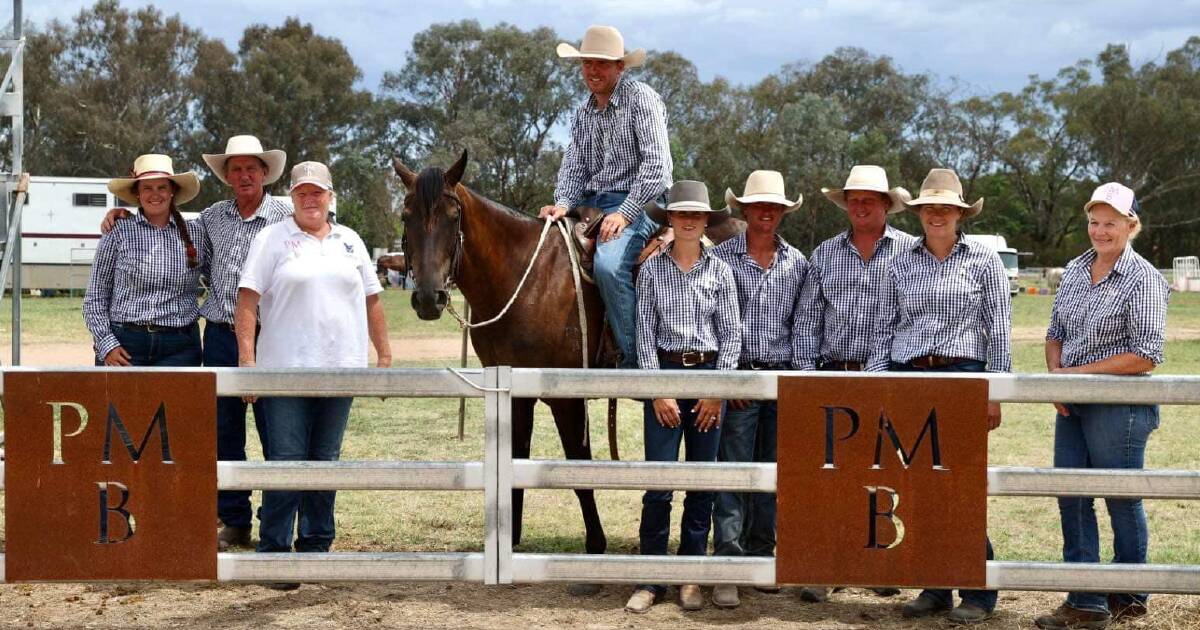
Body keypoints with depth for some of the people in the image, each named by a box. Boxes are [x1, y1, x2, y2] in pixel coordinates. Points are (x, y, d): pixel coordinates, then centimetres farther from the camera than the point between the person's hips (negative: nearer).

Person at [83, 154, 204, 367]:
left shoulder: (194, 234, 9)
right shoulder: (117, 233, 3)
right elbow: (95, 298, 4)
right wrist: (106, 344, -5)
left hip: (178, 349, 1)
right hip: (125, 345, -1)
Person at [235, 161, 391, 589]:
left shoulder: (350, 242, 14)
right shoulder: (272, 239, 1)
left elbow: (372, 301, 17)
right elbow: (248, 300, -6)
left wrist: (384, 355, 12)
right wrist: (246, 356, -15)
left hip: (341, 368, 4)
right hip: (286, 369, -4)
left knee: (325, 461, 10)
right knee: (285, 461, -6)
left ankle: (316, 546, 19)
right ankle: (274, 551, -1)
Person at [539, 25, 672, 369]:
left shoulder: (641, 98, -6)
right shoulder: (584, 113, 16)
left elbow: (657, 164, -14)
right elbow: (573, 166, 15)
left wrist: (625, 213, -21)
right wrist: (562, 204, -7)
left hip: (636, 201, -8)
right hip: (590, 203, 8)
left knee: (608, 264, -33)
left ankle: (635, 359, -25)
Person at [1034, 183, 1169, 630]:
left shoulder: (1143, 279, -11)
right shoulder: (1075, 271, 10)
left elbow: (1145, 356, -16)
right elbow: (1055, 333, 17)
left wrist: (1077, 372, -14)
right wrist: (1055, 374, -3)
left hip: (1119, 406, -7)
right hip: (1072, 405, 7)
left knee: (1122, 501, 5)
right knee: (1072, 500, 6)